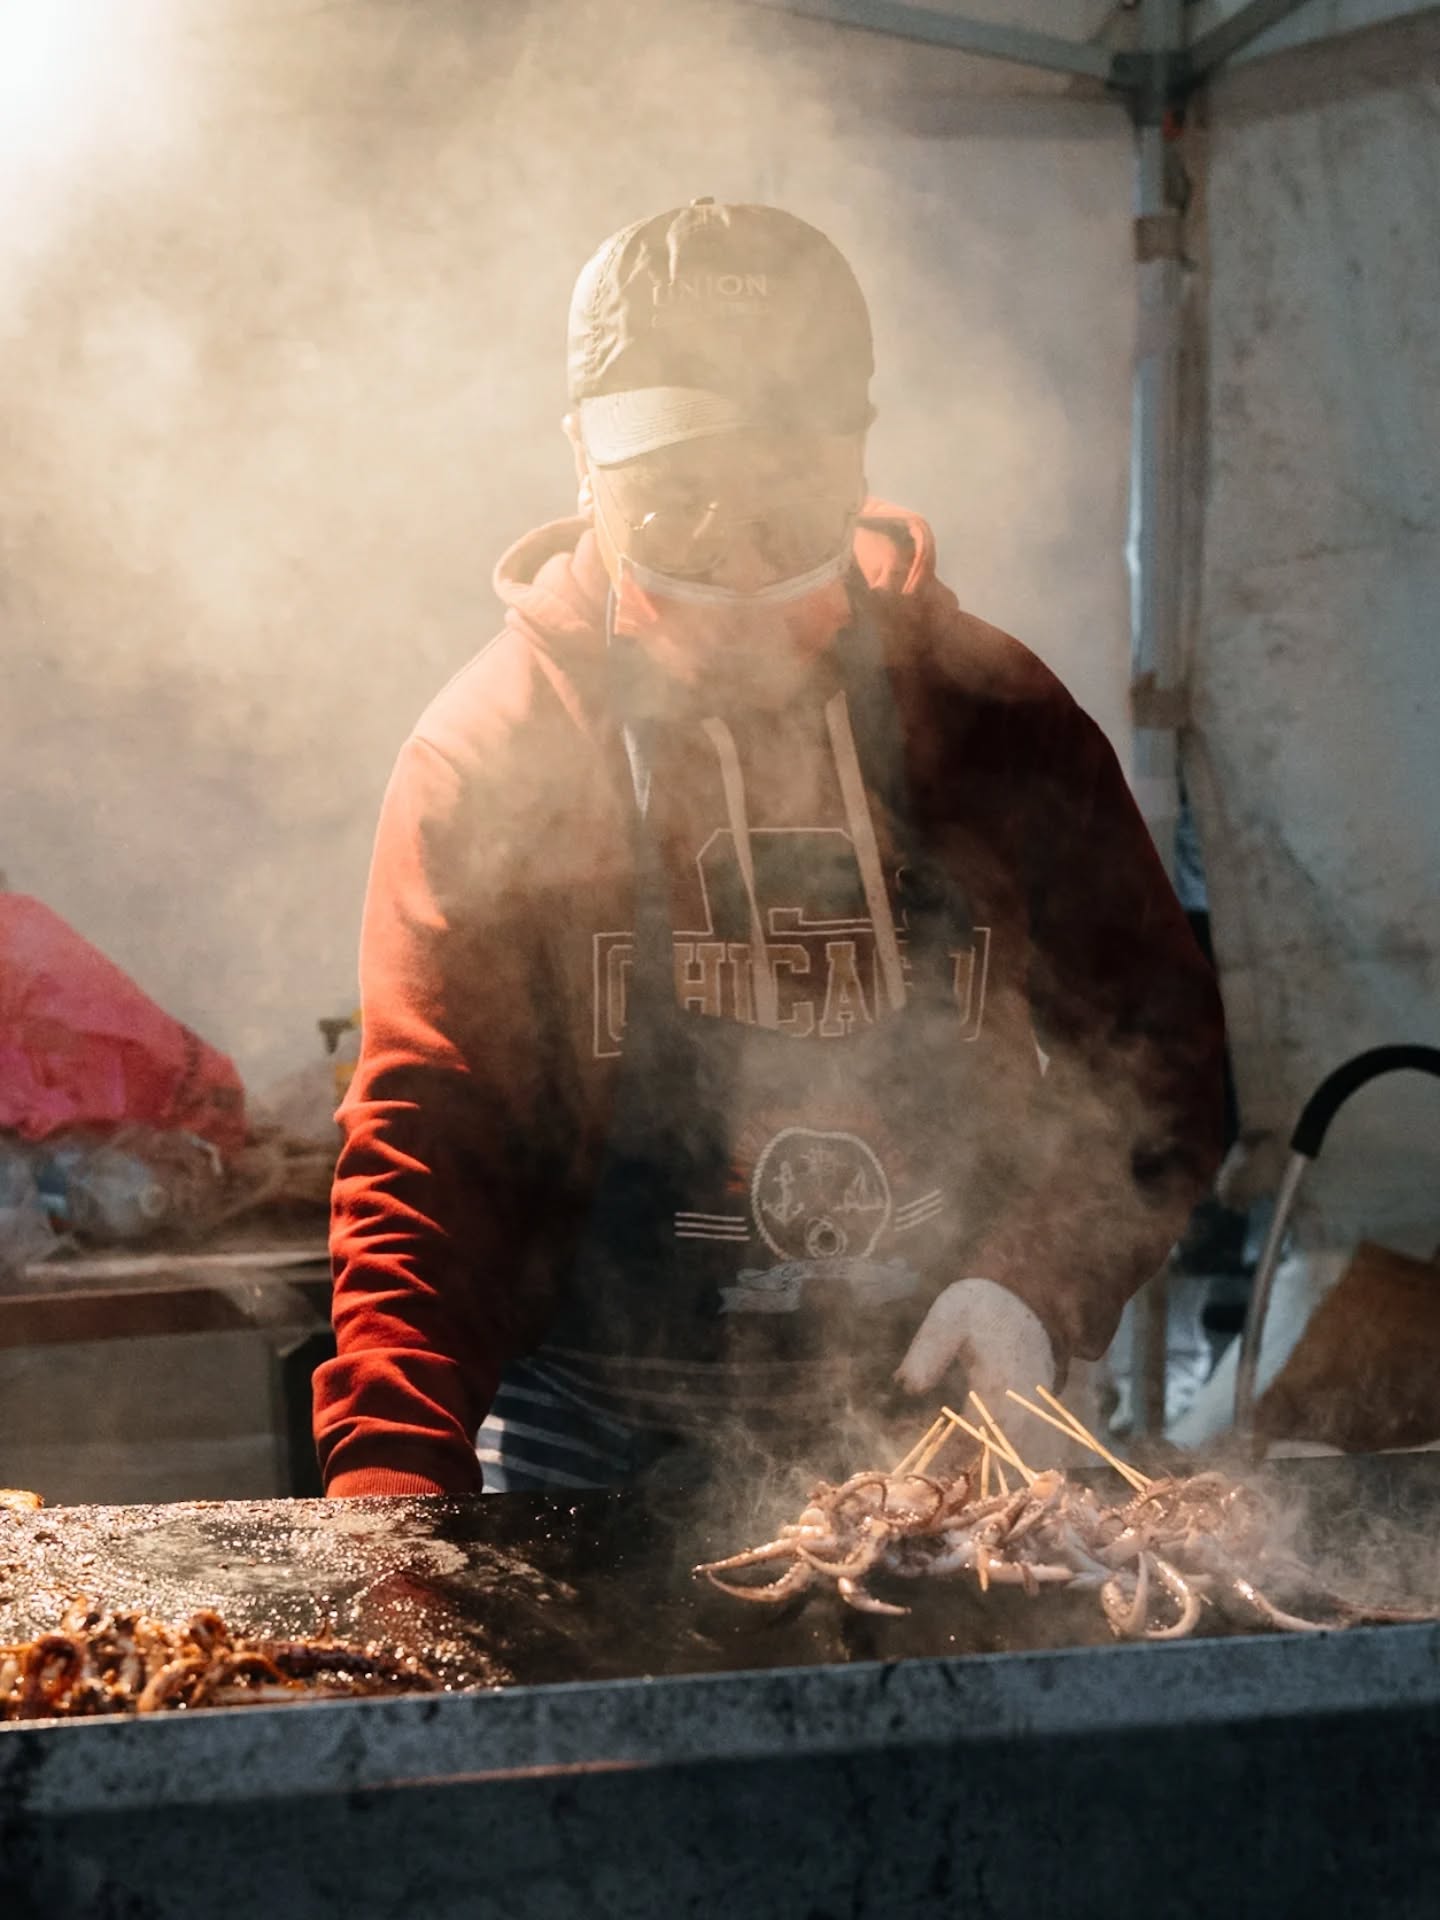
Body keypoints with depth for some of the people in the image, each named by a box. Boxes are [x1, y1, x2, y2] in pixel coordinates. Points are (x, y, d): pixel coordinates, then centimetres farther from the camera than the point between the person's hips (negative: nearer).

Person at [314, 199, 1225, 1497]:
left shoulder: (999, 717, 1)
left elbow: (1159, 1043, 8)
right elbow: (425, 1145, -9)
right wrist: (393, 1488, -21)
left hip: (948, 1417, 2)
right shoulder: (486, 754, -6)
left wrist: (1042, 1284, -8)